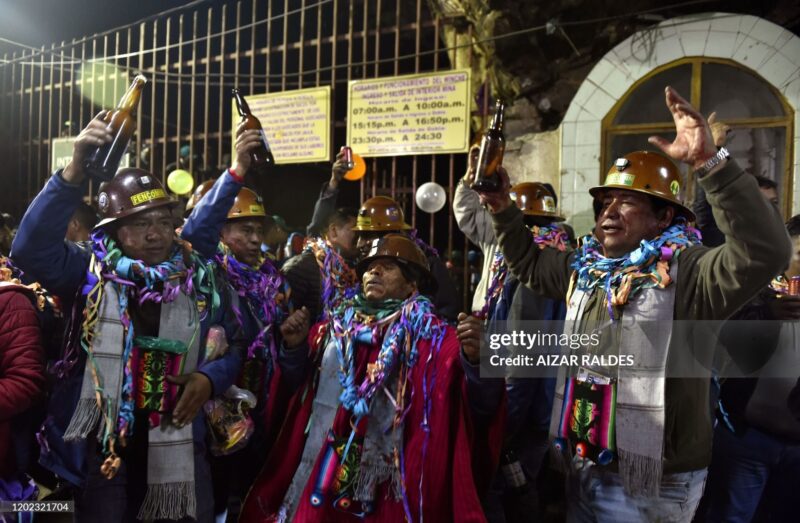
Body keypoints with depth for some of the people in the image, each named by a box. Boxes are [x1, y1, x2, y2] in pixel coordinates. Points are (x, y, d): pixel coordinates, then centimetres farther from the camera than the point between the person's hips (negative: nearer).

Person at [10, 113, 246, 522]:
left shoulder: (201, 280, 1)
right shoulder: (90, 272, -4)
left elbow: (234, 346, 8)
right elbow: (31, 248, -22)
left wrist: (210, 378, -13)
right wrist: (74, 174, -32)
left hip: (178, 448, 2)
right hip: (102, 447, -1)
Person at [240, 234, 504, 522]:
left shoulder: (431, 336, -4)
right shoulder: (336, 327, 7)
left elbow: (481, 404, -14)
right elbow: (293, 386, 10)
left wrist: (474, 358, -34)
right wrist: (294, 345, -8)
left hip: (386, 489, -3)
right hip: (318, 478, 3)